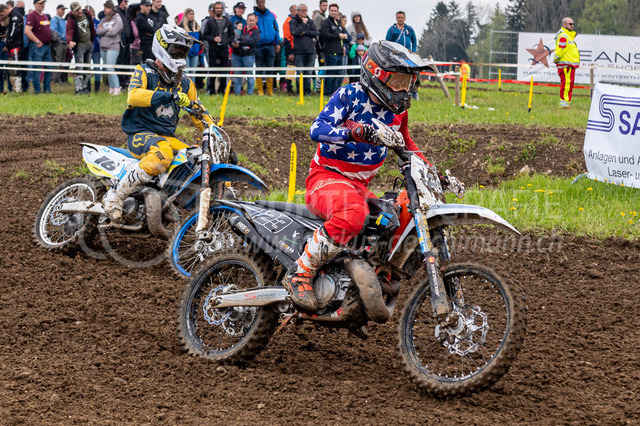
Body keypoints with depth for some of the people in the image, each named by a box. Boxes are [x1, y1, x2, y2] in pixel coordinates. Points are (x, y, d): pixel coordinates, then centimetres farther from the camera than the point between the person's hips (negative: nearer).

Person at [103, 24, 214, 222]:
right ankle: (115, 196, -33)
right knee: (163, 154, -39)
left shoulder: (185, 83, 16)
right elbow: (134, 96, -22)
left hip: (168, 137, 6)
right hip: (140, 134, -6)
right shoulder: (144, 72, -1)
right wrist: (170, 96, -35)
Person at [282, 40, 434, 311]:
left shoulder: (397, 109, 9)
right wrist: (353, 132, -41)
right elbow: (317, 129, -25)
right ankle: (300, 274, -28)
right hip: (326, 177, -8)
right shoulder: (349, 96, -12)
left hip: (359, 186, 8)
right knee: (352, 215, -39)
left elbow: (404, 142, 29)